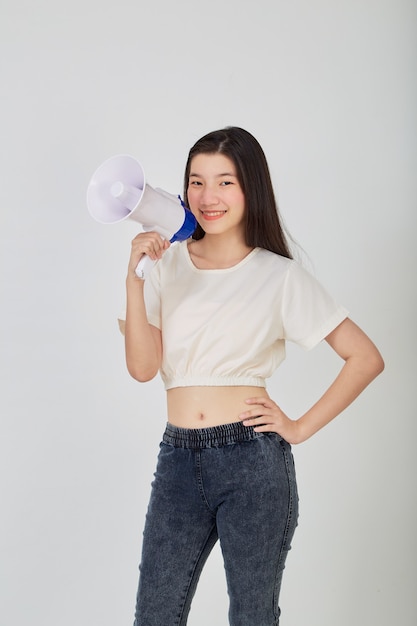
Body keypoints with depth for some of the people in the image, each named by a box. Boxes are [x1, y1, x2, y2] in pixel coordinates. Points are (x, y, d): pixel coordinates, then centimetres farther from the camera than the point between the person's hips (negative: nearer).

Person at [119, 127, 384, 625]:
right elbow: (142, 367, -2)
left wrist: (301, 428, -4)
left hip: (253, 462, -3)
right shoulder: (169, 263, 6)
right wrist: (134, 277, -11)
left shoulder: (280, 276, -2)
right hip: (178, 459, 3)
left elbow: (366, 358, -2)